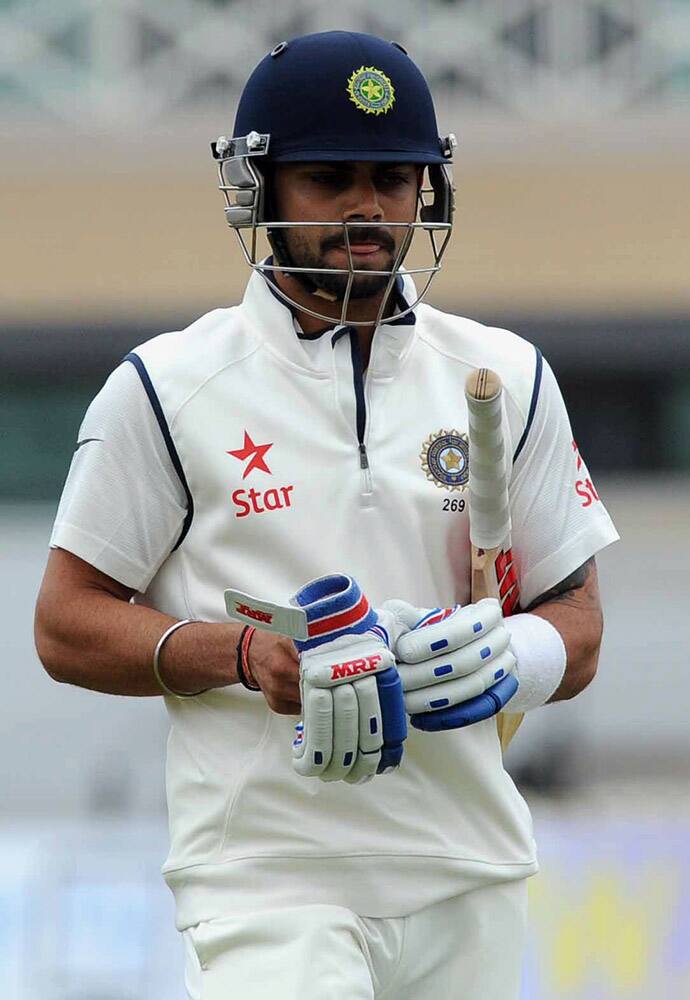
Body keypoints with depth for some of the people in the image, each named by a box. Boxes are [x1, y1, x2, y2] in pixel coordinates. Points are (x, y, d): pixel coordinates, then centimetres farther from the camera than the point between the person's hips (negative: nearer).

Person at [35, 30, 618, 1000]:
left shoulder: (507, 380, 11)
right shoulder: (168, 388, 2)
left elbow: (578, 628, 12)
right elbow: (67, 626, 2)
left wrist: (503, 656, -11)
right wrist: (240, 655, -15)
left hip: (469, 884, 4)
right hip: (265, 881, -4)